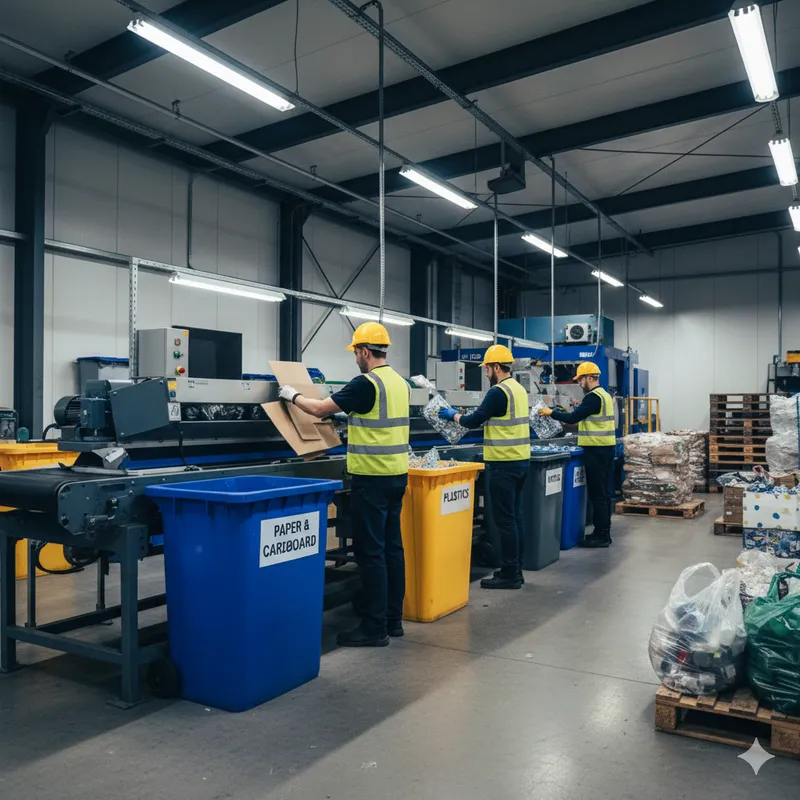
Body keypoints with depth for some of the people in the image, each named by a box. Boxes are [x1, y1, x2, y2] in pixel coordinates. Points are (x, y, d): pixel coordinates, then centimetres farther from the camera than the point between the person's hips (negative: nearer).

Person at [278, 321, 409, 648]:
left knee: (371, 552, -3)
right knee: (392, 548, 12)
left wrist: (293, 395, 7)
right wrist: (345, 412, 34)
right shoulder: (399, 382, 10)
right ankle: (393, 619, 20)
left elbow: (320, 409, -10)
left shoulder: (366, 383, -15)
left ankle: (375, 627, 3)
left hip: (373, 478, -8)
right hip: (396, 474, 9)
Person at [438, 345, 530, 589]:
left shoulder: (498, 392, -16)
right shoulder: (519, 389, 12)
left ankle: (509, 574, 2)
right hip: (520, 460, 9)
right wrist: (464, 415, 21)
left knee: (505, 519, -4)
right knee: (515, 516, 13)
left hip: (504, 464, -9)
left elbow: (474, 421, -13)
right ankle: (516, 569, 20)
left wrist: (453, 415, 5)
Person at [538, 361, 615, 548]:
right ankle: (603, 532, 18)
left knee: (597, 493, -6)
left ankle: (601, 535, -2)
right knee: (603, 492, 12)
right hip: (605, 448, 10)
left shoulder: (593, 397, -15)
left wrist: (551, 413, -7)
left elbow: (573, 417, -19)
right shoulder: (604, 395, 16)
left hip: (597, 450, -10)